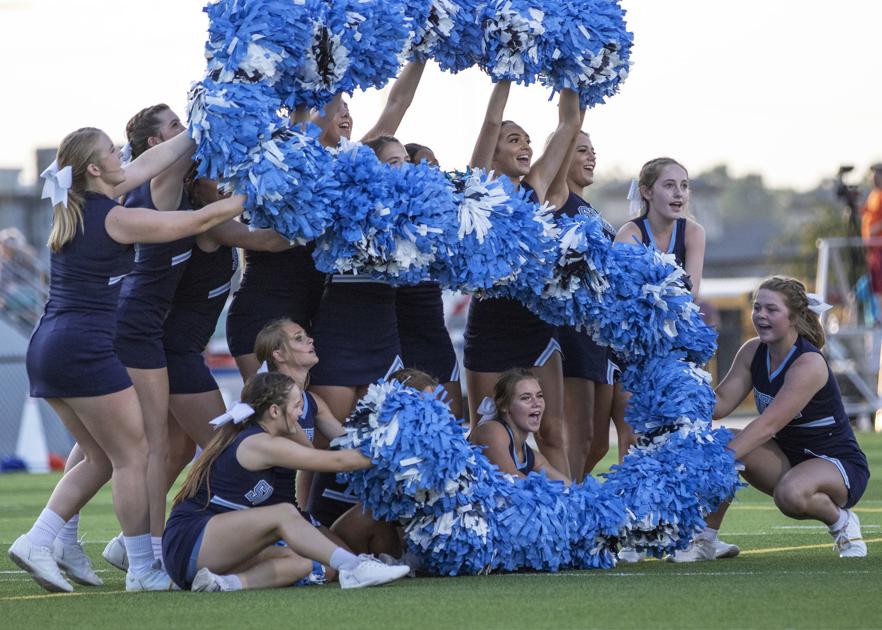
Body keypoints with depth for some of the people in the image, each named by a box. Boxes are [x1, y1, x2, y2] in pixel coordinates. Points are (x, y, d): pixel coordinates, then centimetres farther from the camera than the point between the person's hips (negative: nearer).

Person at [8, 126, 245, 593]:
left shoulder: (75, 207, 11)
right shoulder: (114, 220, -12)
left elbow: (147, 164, 21)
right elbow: (200, 221, -6)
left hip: (48, 346, 9)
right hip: (86, 349, -9)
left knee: (102, 459, 16)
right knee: (135, 456, 0)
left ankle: (37, 541, 6)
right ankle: (142, 570, 3)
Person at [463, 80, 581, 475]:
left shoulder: (537, 186, 10)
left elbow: (569, 123, 10)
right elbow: (492, 122, -12)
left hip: (536, 324, 4)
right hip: (491, 323, -4)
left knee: (552, 434, 1)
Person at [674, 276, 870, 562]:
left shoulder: (808, 364, -24)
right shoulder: (753, 351, -1)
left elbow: (767, 425, -32)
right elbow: (720, 403, -9)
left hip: (841, 464, -7)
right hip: (787, 457, 7)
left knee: (791, 494, -40)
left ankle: (841, 520, -6)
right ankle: (705, 541, -14)